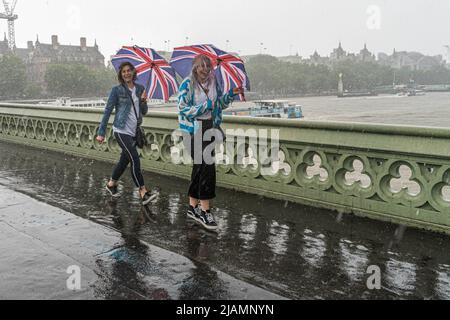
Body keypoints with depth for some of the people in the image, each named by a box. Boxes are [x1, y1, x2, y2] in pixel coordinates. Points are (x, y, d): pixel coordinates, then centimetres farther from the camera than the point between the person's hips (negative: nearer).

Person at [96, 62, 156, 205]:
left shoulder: (140, 89, 8)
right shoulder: (117, 90, -6)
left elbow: (144, 112, 11)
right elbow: (108, 111, -5)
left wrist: (144, 101, -9)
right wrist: (101, 132, -7)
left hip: (134, 131, 6)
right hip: (121, 130, -6)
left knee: (125, 160, 15)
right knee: (135, 159, -14)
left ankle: (111, 184, 37)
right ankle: (143, 193, -11)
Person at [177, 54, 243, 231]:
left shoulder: (213, 83, 11)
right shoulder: (187, 84, -7)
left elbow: (219, 104, 21)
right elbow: (183, 109, -11)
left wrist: (231, 94, 4)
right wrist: (205, 106, -18)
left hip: (210, 128, 7)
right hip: (194, 129, -6)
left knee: (199, 167, 12)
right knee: (207, 166, -14)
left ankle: (193, 206, 24)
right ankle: (205, 211, -6)